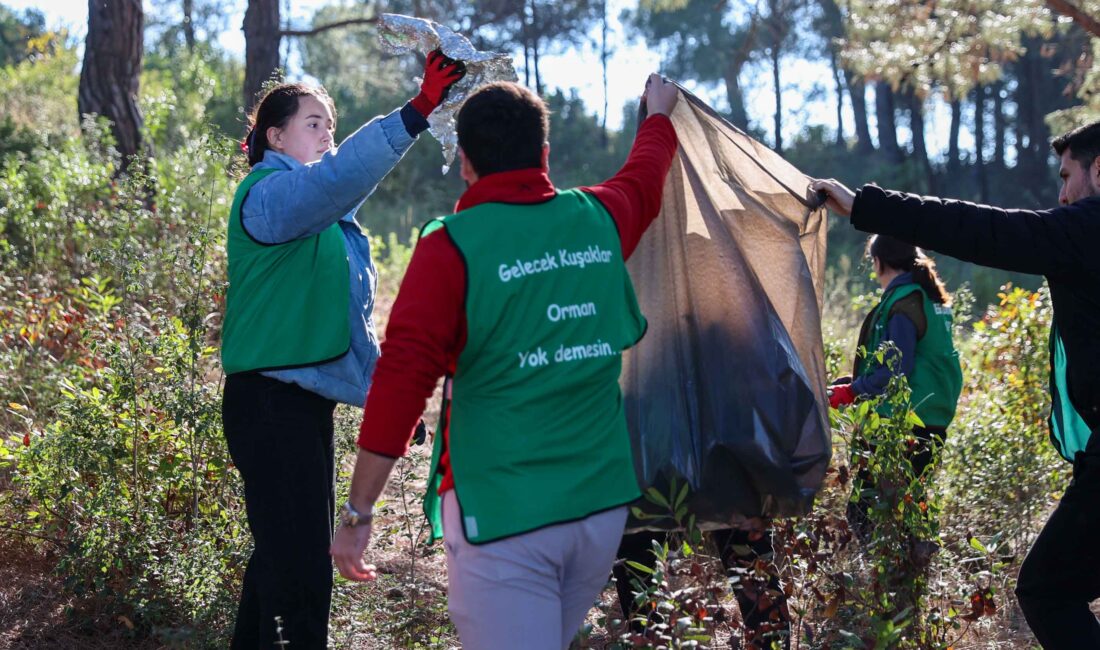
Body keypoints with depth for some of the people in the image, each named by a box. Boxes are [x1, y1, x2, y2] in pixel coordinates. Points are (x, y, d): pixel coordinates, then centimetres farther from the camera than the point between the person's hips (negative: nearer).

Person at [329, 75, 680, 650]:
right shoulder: (599, 220, 6)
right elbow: (644, 178, 31)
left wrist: (357, 512, -9)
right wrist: (658, 115, 52)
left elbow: (401, 380, -14)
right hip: (602, 501, 5)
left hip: (502, 512, -5)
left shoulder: (450, 247, -9)